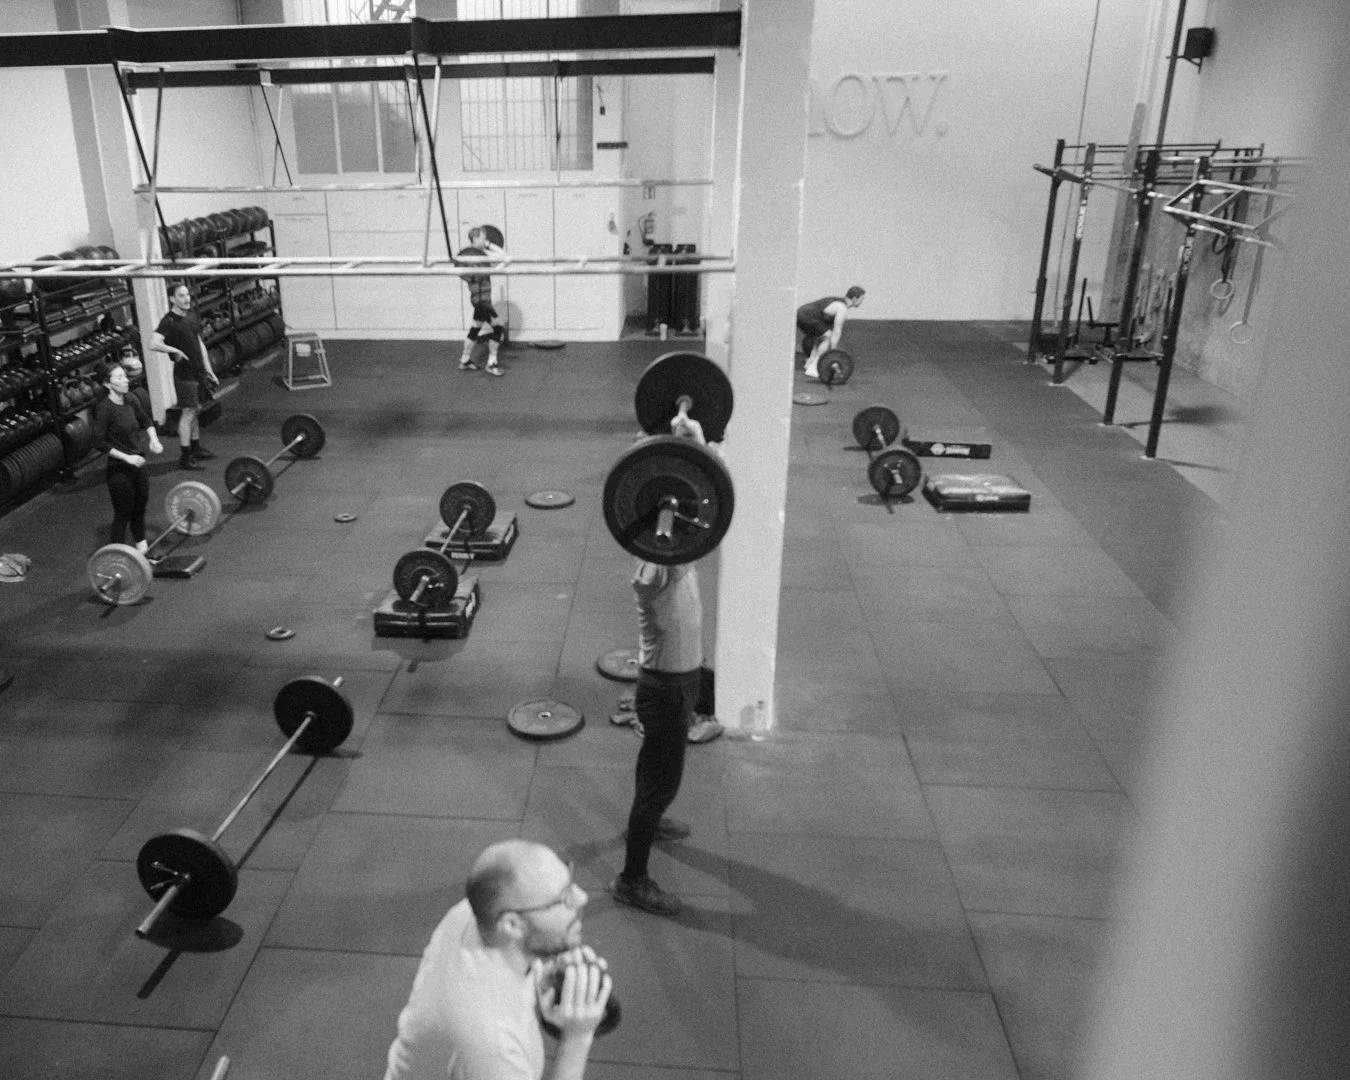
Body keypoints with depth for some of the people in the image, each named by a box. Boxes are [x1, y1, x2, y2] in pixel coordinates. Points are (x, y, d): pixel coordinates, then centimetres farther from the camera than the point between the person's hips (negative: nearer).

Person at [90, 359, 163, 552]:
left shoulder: (131, 399, -1)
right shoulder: (104, 409, -21)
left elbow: (146, 420, 17)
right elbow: (100, 443, -20)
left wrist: (154, 439, 1)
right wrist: (126, 457, -23)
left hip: (137, 463, 7)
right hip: (119, 469, -7)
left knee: (140, 507, 20)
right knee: (122, 514, 2)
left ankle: (142, 547, 38)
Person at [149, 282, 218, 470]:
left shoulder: (192, 318, 10)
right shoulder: (169, 321, -15)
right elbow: (153, 344, -28)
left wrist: (209, 371, 15)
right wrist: (175, 351, -22)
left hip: (197, 371, 8)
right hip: (184, 373, -8)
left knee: (196, 410, 16)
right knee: (188, 412, -6)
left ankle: (196, 449, 28)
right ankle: (185, 458, 0)